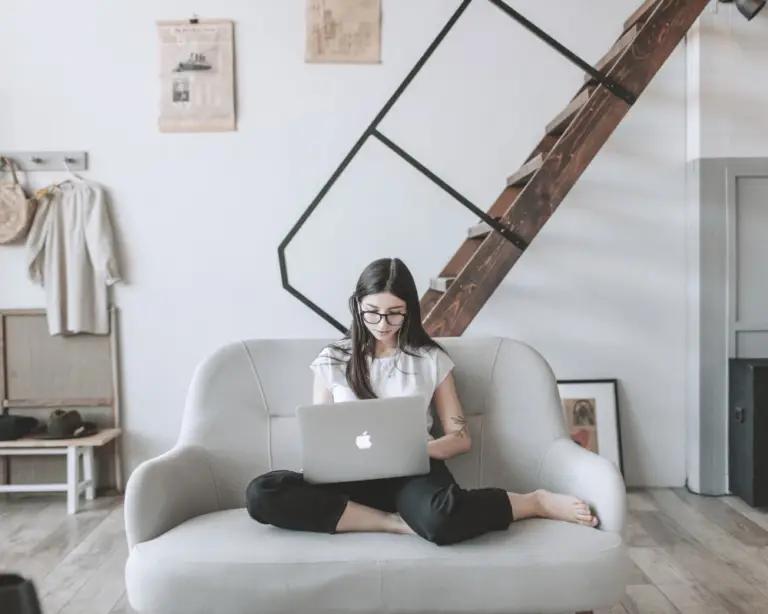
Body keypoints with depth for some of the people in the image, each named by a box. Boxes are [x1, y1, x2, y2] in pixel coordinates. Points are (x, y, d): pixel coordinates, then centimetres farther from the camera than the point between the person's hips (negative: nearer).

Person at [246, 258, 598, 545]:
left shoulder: (431, 359, 8)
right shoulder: (331, 361, 9)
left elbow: (461, 438, 8)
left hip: (414, 471, -2)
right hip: (353, 475, 2)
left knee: (441, 521, -40)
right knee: (262, 495, -27)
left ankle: (536, 502, -12)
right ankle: (396, 522, -23)